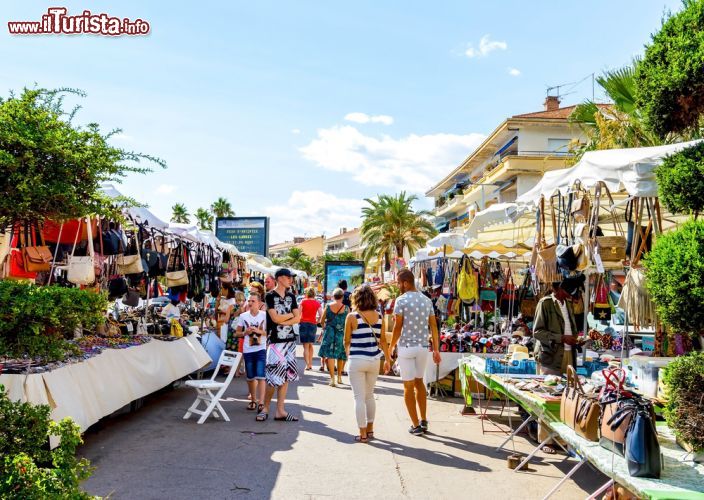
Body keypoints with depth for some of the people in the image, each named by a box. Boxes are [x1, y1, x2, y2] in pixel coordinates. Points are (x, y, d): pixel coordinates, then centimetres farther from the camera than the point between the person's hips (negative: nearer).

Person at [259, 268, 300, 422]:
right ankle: (265, 408, 8)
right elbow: (275, 318, -14)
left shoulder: (291, 297, 12)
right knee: (274, 376, -7)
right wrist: (291, 314, -1)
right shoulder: (270, 296, -4)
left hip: (290, 340, 6)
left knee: (286, 375, 5)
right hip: (276, 341, -6)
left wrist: (282, 321, -10)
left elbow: (297, 318, 3)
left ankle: (280, 410, 10)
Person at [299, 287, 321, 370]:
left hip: (304, 323, -3)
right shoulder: (317, 303, 4)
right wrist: (317, 321, 11)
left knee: (306, 346, 0)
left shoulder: (303, 301, -3)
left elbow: (298, 313, -10)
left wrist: (299, 320, 6)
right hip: (313, 324, 3)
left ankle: (307, 365, -10)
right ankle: (310, 364, 20)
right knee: (310, 345, 19)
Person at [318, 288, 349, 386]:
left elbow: (322, 321, 4)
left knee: (330, 355, 1)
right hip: (341, 334, 1)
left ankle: (332, 378, -8)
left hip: (329, 333, -1)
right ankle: (339, 377, 26)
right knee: (340, 356, 15)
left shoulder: (328, 307, -2)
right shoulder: (346, 308, -4)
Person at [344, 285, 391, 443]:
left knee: (359, 397, 4)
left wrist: (348, 354, 20)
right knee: (369, 396, 19)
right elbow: (383, 340, 5)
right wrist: (387, 359, 15)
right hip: (374, 360, 4)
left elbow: (347, 341, 0)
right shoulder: (379, 316, 1)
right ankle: (370, 430, 26)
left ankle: (363, 434, 8)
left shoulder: (352, 317, -8)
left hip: (357, 360, -4)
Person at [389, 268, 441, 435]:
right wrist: (436, 350, 10)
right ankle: (424, 421, 22)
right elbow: (434, 326, 6)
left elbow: (398, 327, -11)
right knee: (419, 382, 20)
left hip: (406, 347, -5)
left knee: (408, 386, 5)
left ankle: (416, 426, 7)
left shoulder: (401, 300, -11)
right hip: (423, 347, 5)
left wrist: (391, 347, -1)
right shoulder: (427, 300, 6)